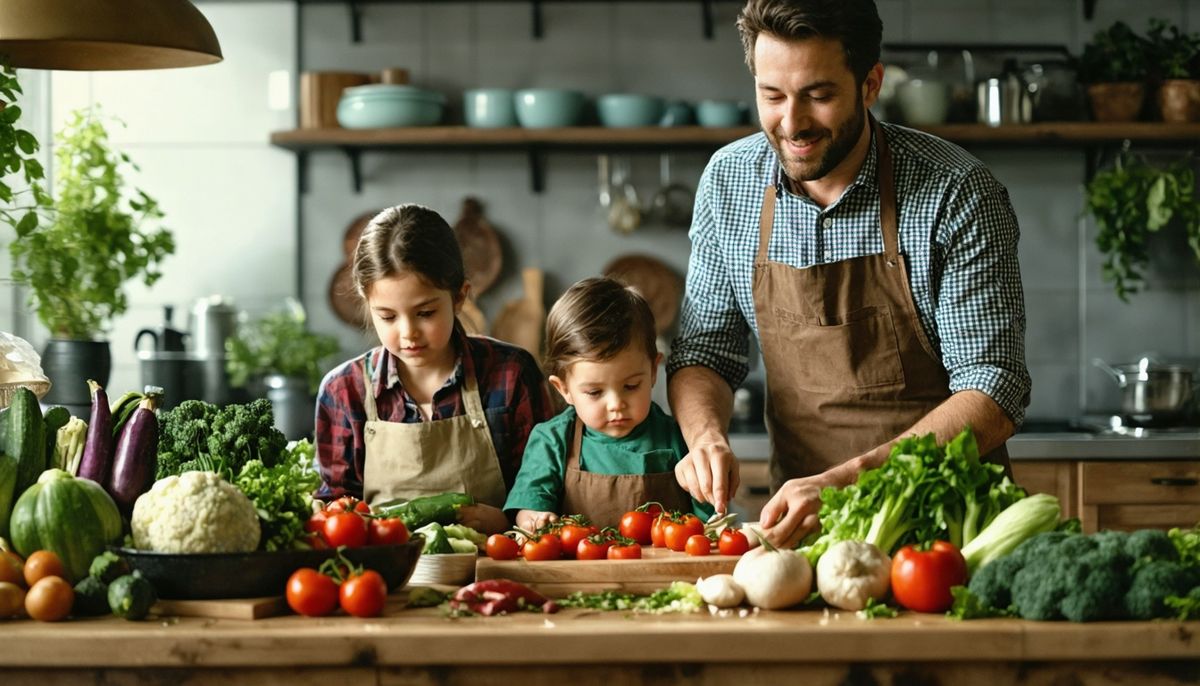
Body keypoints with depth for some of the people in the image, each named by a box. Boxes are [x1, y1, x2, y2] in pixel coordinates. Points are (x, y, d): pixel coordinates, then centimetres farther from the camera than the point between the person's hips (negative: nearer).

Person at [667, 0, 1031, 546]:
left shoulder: (956, 193, -11)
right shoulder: (729, 180, 3)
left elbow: (992, 396, -14)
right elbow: (704, 351, 14)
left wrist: (846, 481, -26)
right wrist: (706, 434, -9)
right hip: (802, 520, 4)